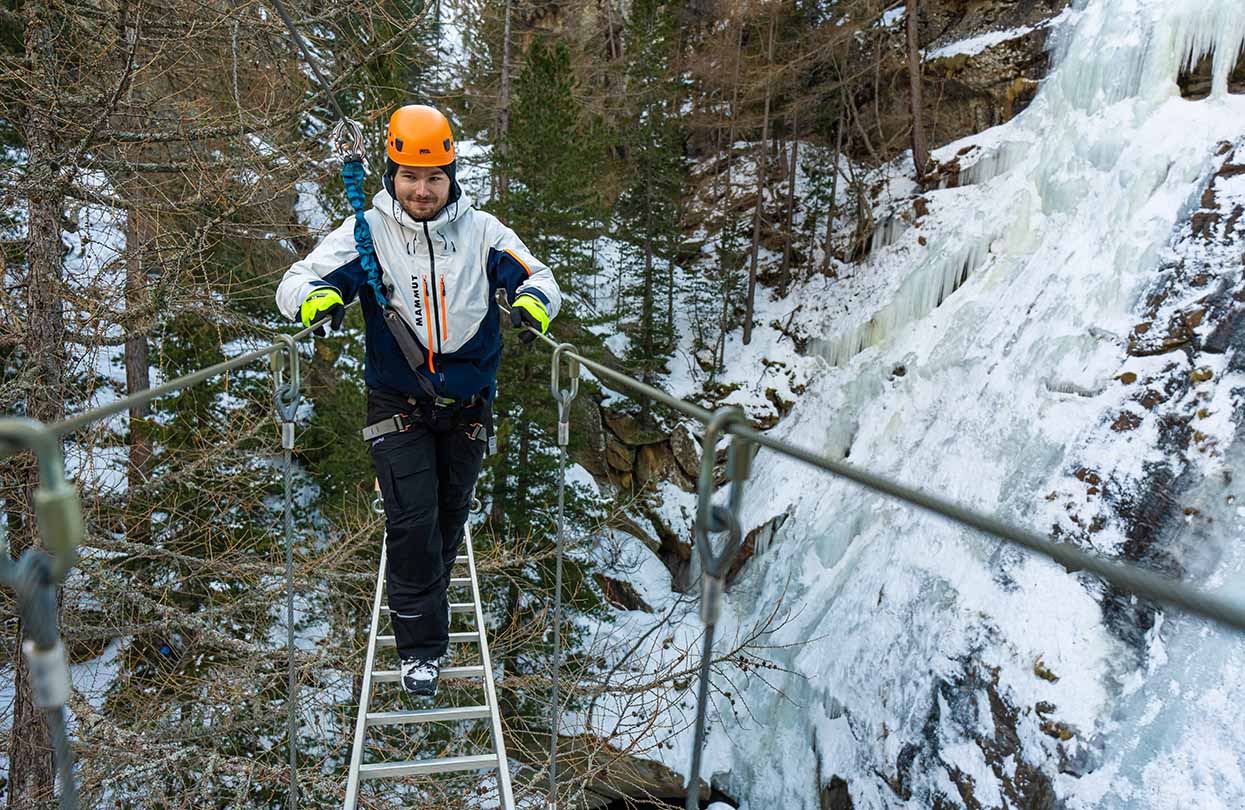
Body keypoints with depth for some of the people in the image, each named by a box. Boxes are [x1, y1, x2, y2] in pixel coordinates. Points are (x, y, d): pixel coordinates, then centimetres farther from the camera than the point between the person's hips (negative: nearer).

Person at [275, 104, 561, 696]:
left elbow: (539, 278, -2)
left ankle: (423, 598, 45)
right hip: (397, 407, -2)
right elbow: (296, 282, -8)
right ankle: (420, 646, 9)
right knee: (412, 524, -8)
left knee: (450, 516, 17)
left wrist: (533, 303, -27)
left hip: (467, 408, 2)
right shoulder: (366, 232, -6)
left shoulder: (482, 231, -2)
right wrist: (316, 299, -33)